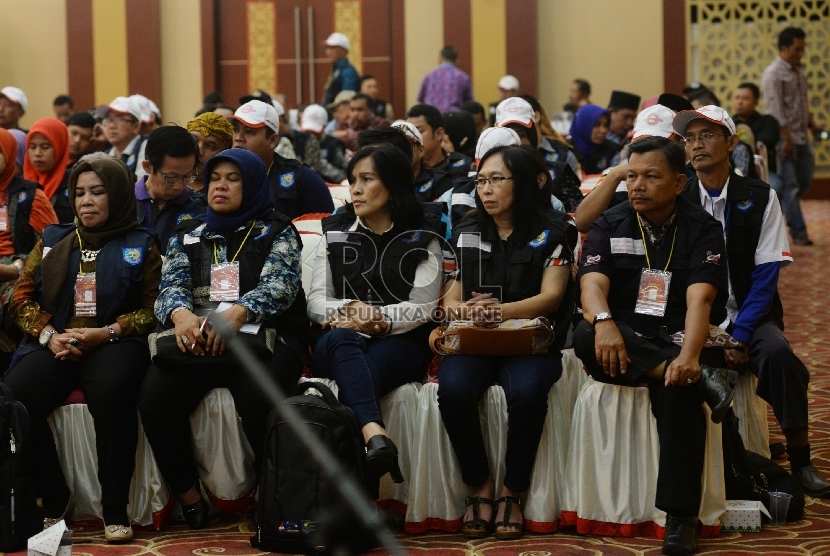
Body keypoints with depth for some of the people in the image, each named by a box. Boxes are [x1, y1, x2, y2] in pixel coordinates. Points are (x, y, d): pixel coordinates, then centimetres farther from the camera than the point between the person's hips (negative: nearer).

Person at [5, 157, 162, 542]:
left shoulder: (140, 245, 12)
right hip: (56, 343, 3)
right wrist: (48, 335, -4)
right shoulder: (53, 241, 21)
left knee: (111, 394, -39)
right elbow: (22, 298, 16)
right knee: (13, 401, -29)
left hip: (115, 342, -3)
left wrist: (108, 332, -12)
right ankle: (53, 501, -14)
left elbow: (153, 307, 3)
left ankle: (115, 510, -29)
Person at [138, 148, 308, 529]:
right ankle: (187, 496, -12)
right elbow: (172, 285, 6)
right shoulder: (189, 236, 20)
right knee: (154, 398, -27)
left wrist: (237, 312, -28)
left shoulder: (276, 232, 10)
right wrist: (181, 314, -21)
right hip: (194, 337, 3)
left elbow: (279, 285, -7)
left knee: (258, 398, -37)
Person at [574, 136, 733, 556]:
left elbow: (700, 299, -17)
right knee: (585, 336, -32)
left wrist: (689, 355, -36)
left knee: (679, 389, -36)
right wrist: (604, 322, -37)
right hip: (627, 339, 2)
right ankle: (700, 377, -33)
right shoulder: (609, 226, 4)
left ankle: (680, 518, -33)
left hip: (679, 339, -2)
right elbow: (592, 284, -12)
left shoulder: (702, 229, -2)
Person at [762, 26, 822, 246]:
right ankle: (798, 233, 3)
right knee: (790, 186, -2)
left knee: (805, 180, 11)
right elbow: (776, 110, -17)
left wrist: (811, 125, 13)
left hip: (801, 137, 8)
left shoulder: (799, 71, 14)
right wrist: (787, 139, -21)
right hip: (785, 138, -8)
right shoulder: (773, 73, -12)